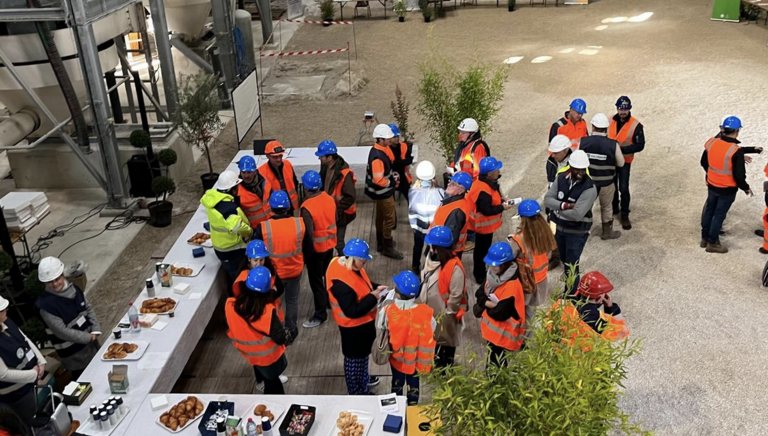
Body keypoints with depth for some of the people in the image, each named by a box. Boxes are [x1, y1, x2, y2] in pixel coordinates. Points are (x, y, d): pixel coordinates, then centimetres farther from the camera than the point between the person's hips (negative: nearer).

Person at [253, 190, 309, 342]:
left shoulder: (263, 227, -22)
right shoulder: (300, 224, -17)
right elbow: (309, 250, -5)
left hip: (271, 272, -1)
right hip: (295, 270, 1)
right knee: (292, 300, 23)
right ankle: (291, 331, 38)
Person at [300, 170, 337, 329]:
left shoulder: (307, 207, -26)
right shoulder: (329, 199, -6)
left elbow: (308, 233, -23)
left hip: (316, 248, -7)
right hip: (330, 243, 7)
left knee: (316, 281, 5)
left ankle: (320, 315, 12)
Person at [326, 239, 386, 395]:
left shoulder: (349, 265, -8)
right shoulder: (342, 282, -37)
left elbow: (362, 284, 11)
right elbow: (352, 311, -32)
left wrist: (376, 288, -6)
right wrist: (373, 297, -27)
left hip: (362, 322, 9)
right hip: (354, 326, -9)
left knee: (363, 353, 30)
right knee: (355, 359, 12)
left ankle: (363, 379, 54)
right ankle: (357, 393, 33)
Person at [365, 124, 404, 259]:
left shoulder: (382, 149, 1)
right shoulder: (377, 157, -30)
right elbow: (378, 180, -30)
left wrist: (392, 174, 0)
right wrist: (393, 182, -16)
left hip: (382, 192, 10)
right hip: (383, 192, -10)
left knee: (381, 216, 20)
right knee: (390, 218, 1)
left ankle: (381, 243, 36)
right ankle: (387, 248, 14)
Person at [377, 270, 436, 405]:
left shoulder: (389, 310, -29)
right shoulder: (424, 311, -28)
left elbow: (380, 325, -9)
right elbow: (431, 330, -12)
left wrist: (383, 305, -2)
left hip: (396, 356, 0)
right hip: (415, 357, 0)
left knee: (397, 382, 26)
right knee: (413, 383, 24)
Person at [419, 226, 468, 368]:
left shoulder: (454, 268, -32)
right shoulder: (432, 257, -7)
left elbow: (456, 295, -25)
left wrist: (447, 313, -16)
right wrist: (422, 302, 9)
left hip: (445, 316, -8)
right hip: (430, 311, 8)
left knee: (446, 343, 16)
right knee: (432, 339, 28)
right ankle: (435, 366, 52)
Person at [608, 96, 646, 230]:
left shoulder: (636, 125, -17)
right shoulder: (610, 121, -4)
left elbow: (640, 145, -16)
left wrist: (622, 149, -27)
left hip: (624, 161, -4)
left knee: (623, 188, -6)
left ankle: (625, 216, 6)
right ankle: (614, 207, 41)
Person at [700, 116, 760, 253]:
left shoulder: (711, 143, -8)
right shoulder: (736, 151, -25)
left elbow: (704, 162, 7)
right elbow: (739, 175, -21)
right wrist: (746, 188, -4)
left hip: (712, 185, 5)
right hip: (727, 189, -5)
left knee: (709, 211, 20)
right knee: (719, 215, 8)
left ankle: (705, 238, 32)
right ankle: (712, 243, 20)